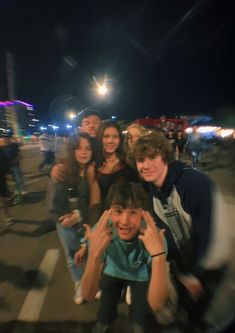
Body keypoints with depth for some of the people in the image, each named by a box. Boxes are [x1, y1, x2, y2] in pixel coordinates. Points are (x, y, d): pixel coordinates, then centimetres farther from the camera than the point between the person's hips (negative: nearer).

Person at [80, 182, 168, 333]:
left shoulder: (153, 236, -36)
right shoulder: (101, 232, -33)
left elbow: (156, 305, -38)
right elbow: (88, 295, -31)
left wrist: (158, 254, -53)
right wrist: (94, 253, -49)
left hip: (141, 274, 0)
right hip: (113, 271, 1)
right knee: (104, 320, -7)